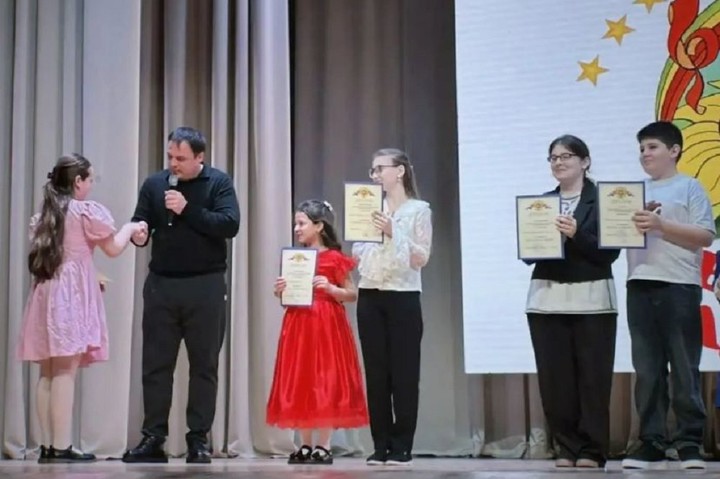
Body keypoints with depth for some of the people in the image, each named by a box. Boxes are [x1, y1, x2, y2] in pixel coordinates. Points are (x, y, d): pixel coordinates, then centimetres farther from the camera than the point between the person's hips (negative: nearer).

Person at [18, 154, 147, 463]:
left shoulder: (42, 215, 18)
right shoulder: (87, 211, -3)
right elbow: (113, 249, 3)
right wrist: (131, 228, 22)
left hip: (45, 293, 7)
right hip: (71, 295, -7)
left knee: (47, 373, 5)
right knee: (65, 372, -10)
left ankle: (47, 446, 5)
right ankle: (61, 447, -13)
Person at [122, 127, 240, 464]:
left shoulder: (219, 182, -2)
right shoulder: (154, 183, 7)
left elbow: (230, 225, -14)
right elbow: (139, 222, 6)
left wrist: (187, 209, -19)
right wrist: (137, 233, -17)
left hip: (205, 286, -3)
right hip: (161, 284, 3)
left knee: (204, 365, 3)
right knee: (155, 363, 4)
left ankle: (199, 440, 10)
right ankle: (153, 438, 10)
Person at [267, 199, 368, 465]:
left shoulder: (334, 258, -4)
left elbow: (352, 294, -2)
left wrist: (330, 288, -18)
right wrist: (280, 291, -3)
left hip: (326, 325, -5)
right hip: (298, 325, 6)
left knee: (326, 384, -3)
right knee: (299, 385, 5)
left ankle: (323, 447, 3)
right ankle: (306, 446, 13)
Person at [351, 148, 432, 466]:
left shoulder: (419, 210, 0)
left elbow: (421, 259, -8)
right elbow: (357, 258, 16)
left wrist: (393, 233, -16)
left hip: (403, 298, -4)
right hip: (369, 297, 4)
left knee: (404, 373, -1)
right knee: (375, 373, 4)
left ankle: (402, 447, 7)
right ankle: (381, 446, 11)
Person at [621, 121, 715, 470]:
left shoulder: (689, 187, 4)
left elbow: (706, 235, -5)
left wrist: (661, 225, -14)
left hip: (679, 287, -5)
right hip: (639, 287, 5)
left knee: (684, 369, -2)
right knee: (647, 370, 4)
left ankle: (689, 443, 4)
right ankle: (651, 444, 7)